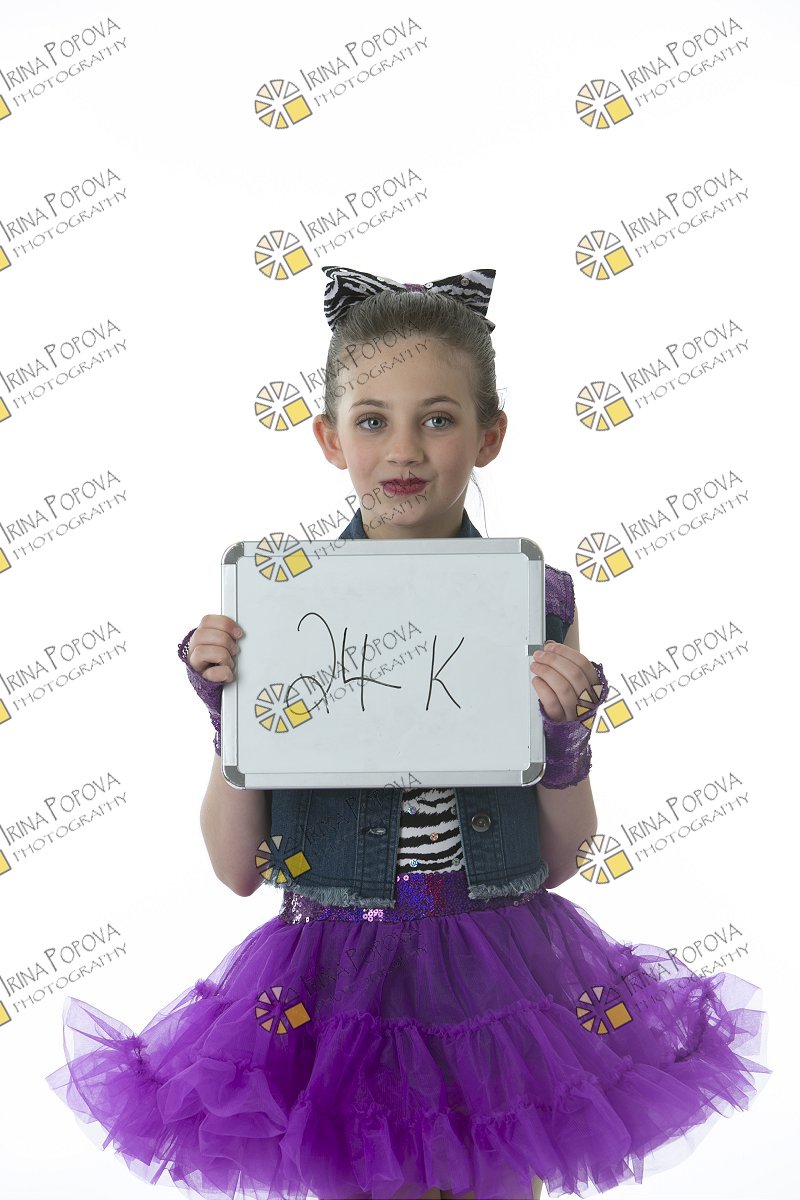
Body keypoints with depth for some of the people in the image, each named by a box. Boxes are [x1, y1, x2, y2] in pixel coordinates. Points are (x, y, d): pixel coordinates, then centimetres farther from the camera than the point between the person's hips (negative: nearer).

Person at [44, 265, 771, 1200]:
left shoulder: (537, 602, -5)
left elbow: (562, 858, 2)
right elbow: (237, 867, -2)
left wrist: (567, 740, -15)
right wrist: (225, 712, -15)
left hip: (503, 990, 1)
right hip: (341, 988, 0)